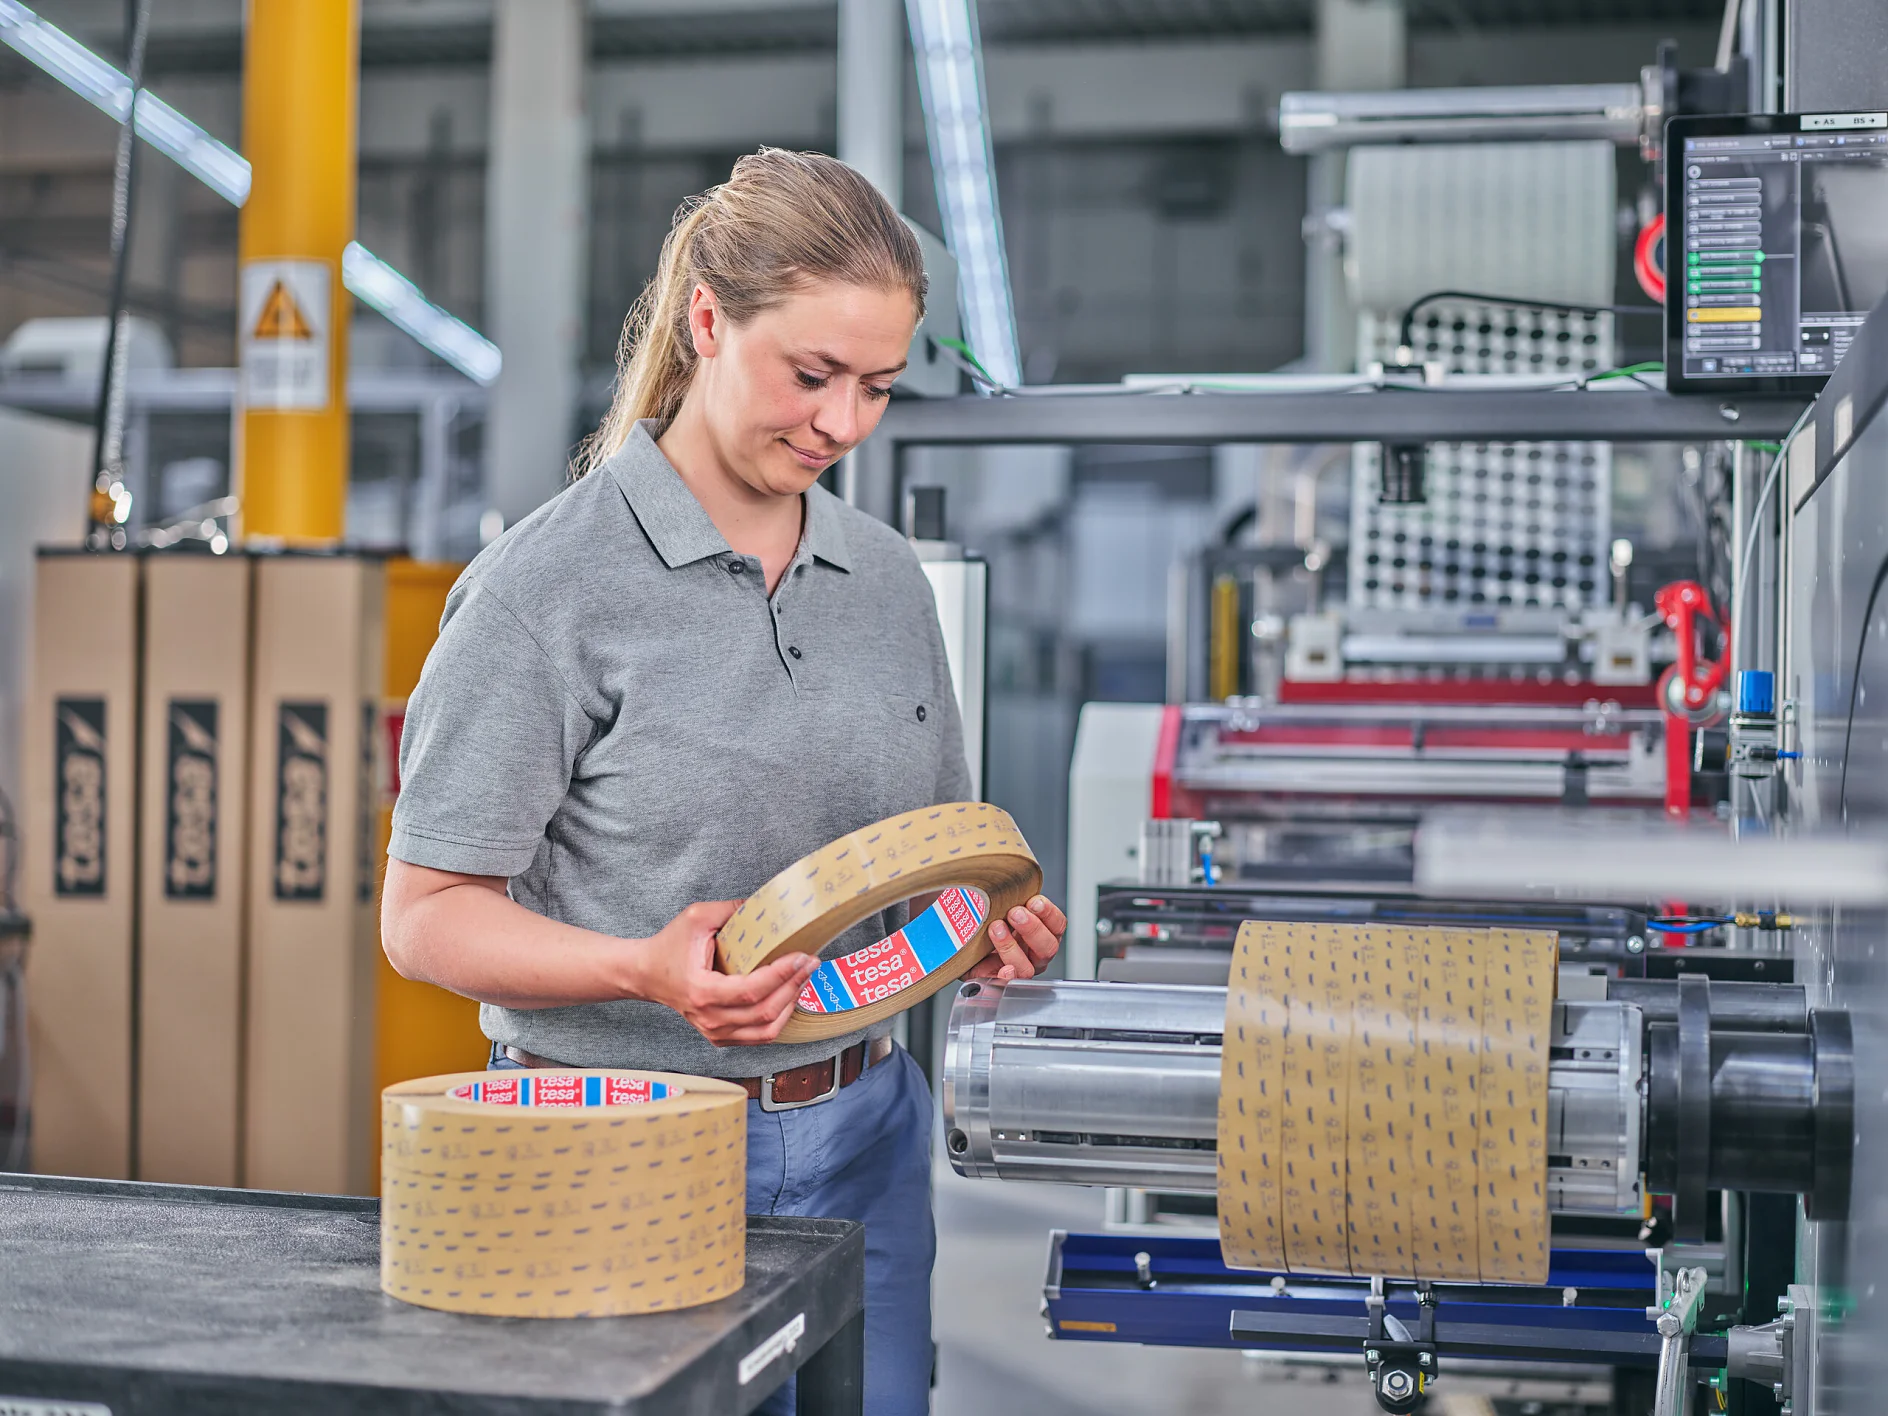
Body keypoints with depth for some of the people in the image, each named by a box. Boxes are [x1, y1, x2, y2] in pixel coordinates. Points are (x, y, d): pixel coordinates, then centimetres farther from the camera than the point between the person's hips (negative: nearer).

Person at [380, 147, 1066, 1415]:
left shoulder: (889, 578, 8)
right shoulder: (549, 584, -11)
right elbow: (428, 914, -11)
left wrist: (990, 925, -4)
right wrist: (648, 971, -26)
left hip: (865, 1135, 5)